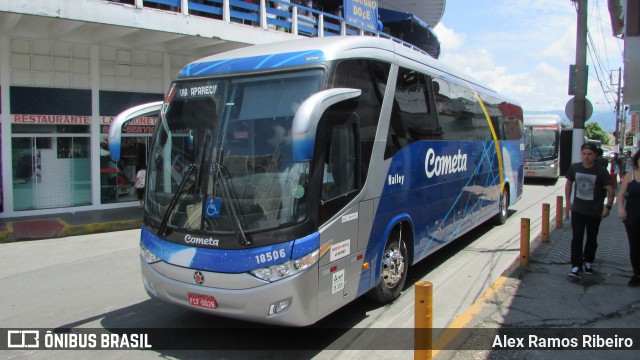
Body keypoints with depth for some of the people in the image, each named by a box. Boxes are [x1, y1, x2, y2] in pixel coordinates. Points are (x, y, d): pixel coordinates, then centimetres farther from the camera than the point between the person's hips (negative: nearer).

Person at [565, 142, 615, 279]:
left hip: (595, 212, -1)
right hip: (578, 210, 1)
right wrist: (568, 202, 8)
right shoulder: (574, 168, -3)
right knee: (576, 238, -5)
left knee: (592, 239, 13)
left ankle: (588, 261, 32)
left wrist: (608, 207, -11)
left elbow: (611, 190, -5)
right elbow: (569, 184, 12)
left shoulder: (600, 171, -11)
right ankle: (576, 266, -3)